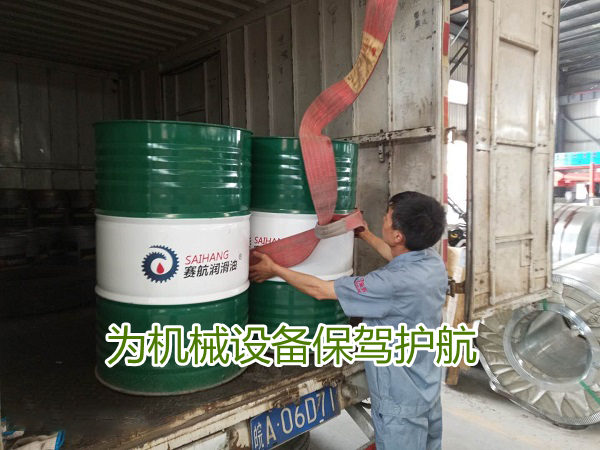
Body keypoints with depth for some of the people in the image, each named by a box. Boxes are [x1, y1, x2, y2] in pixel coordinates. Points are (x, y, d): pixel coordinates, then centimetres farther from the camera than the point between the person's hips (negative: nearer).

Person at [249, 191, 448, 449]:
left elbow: (320, 290, -25)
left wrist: (274, 269, -12)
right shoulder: (433, 261, -9)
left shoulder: (394, 283, -34)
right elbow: (402, 258, 16)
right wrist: (365, 235, 26)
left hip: (401, 401, -8)